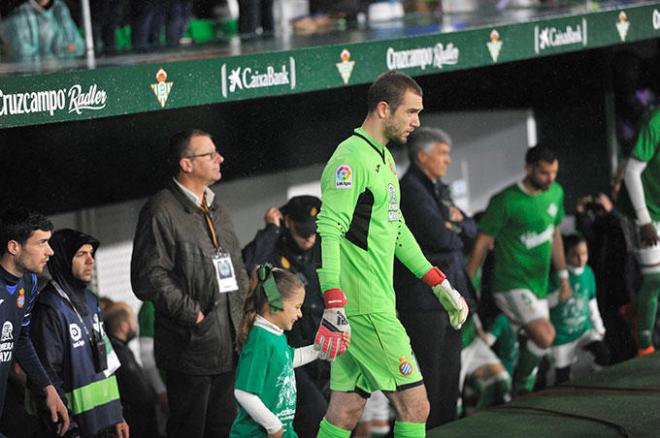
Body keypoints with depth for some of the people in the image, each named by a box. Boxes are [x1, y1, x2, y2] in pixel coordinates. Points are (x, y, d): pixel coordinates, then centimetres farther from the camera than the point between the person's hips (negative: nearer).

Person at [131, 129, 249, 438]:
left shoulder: (217, 210, 18)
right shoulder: (161, 211, -10)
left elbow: (236, 268, 25)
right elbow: (149, 278, -17)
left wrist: (243, 313, 11)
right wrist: (192, 313, -18)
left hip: (228, 343, 8)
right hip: (190, 346, -8)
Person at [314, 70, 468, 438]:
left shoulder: (383, 157, 18)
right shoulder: (352, 159, -13)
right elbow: (329, 232, -21)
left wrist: (440, 284, 28)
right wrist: (334, 306, -28)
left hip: (377, 304, 10)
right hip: (365, 309, -10)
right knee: (415, 405, -7)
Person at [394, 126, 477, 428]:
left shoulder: (437, 189, 19)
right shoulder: (410, 189, -12)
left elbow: (471, 230, 18)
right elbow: (438, 236, -22)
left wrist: (456, 223, -4)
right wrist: (458, 235, -1)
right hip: (424, 297, -9)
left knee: (450, 372, 12)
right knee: (430, 375, -6)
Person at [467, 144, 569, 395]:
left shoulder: (555, 193, 8)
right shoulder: (506, 201, -13)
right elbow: (481, 245, -9)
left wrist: (563, 276, 22)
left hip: (538, 287, 8)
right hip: (512, 286, -8)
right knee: (545, 336, -23)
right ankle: (521, 387, -2)